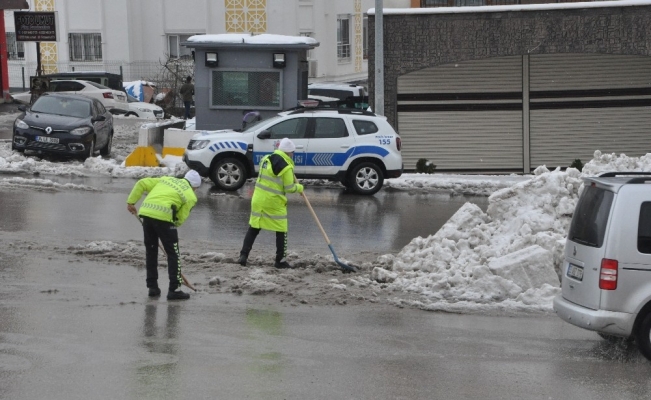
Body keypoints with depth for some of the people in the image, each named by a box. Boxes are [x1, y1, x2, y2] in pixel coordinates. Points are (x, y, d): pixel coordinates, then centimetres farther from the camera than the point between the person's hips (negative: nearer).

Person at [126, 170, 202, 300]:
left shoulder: (166, 179, 25)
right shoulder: (190, 196, 11)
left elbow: (142, 183, 19)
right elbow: (180, 219, 7)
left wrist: (131, 201, 23)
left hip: (146, 211, 5)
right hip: (163, 216, -5)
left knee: (150, 250, 18)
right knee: (173, 254, 6)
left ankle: (152, 287, 22)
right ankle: (174, 289, 5)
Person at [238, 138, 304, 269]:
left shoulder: (265, 159, 7)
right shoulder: (286, 166, -14)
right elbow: (289, 188, -11)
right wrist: (299, 187, 9)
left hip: (258, 199, 6)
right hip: (274, 202, -6)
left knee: (253, 228, 12)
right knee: (281, 231, 7)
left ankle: (243, 255, 6)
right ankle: (280, 260, 9)